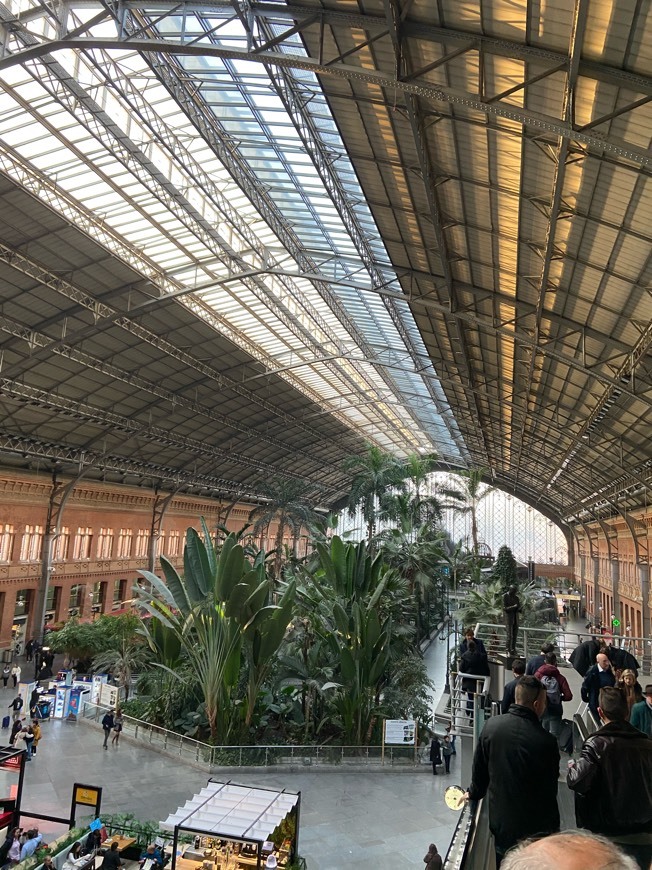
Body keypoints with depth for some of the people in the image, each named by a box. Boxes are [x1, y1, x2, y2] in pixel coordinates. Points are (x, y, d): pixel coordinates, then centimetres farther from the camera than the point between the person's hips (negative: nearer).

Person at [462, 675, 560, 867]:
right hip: (535, 828, -3)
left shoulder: (491, 725, -11)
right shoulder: (546, 741, -23)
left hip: (500, 821, 4)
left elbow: (479, 766, 2)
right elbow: (550, 789, -8)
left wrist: (474, 792, 21)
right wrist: (552, 826, 10)